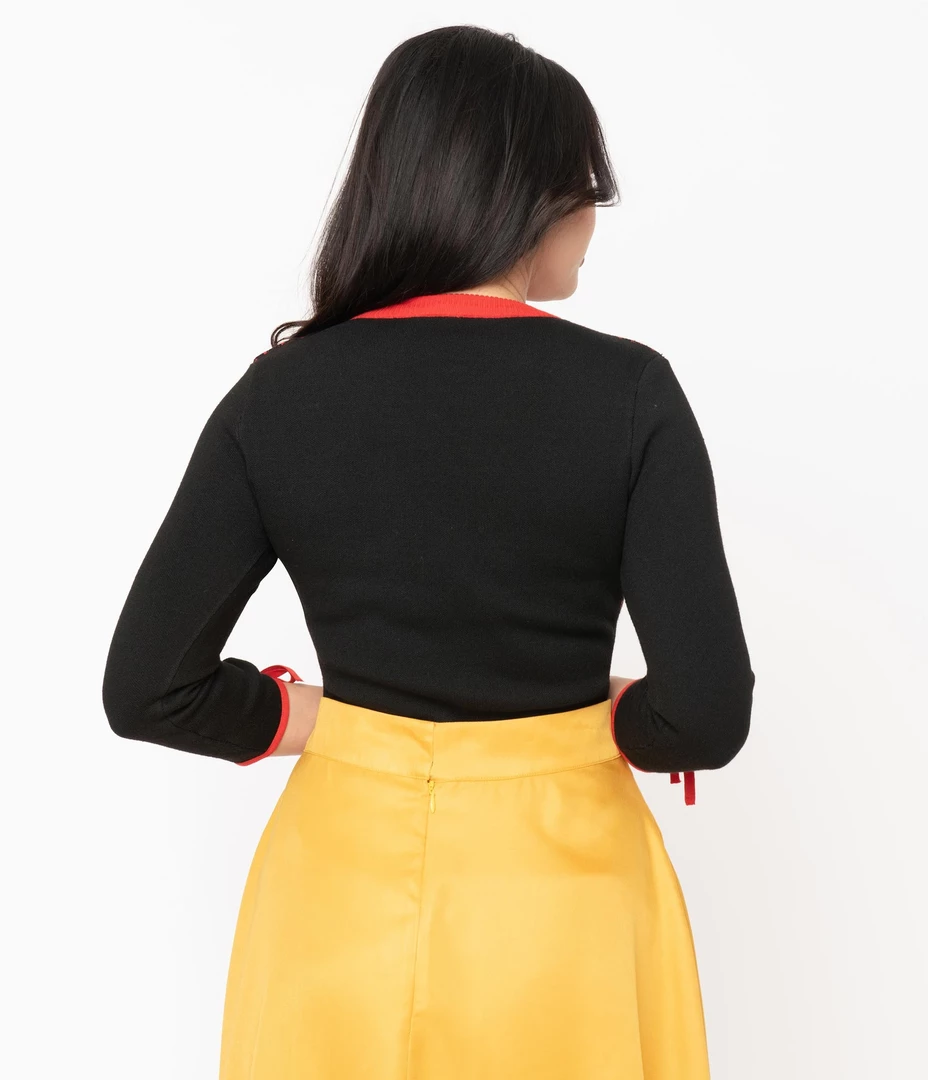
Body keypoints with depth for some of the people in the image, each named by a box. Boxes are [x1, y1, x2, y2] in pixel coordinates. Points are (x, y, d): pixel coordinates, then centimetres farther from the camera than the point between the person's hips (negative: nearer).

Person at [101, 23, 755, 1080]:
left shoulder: (278, 394, -10)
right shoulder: (628, 391, -16)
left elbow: (146, 688, -9)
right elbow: (708, 712, -18)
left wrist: (321, 717, 4)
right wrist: (615, 724, 2)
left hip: (346, 877, 2)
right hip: (558, 882, -1)